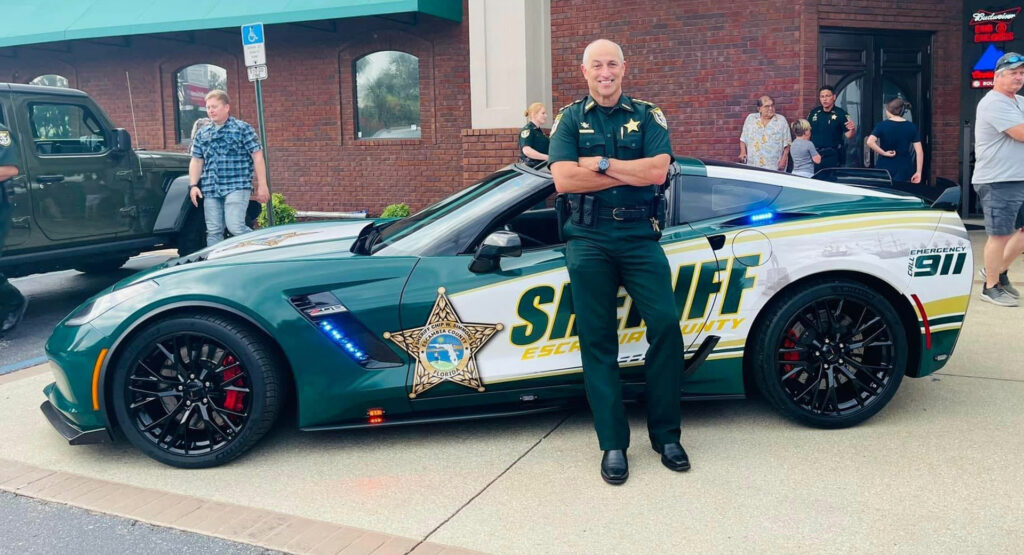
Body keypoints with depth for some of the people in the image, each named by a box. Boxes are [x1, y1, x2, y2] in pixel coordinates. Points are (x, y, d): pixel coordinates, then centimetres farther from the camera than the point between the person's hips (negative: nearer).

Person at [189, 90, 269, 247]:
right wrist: (193, 185, 5)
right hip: (210, 191, 5)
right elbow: (196, 161, 18)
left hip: (237, 187, -5)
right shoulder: (202, 134, 18)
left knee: (235, 226, -17)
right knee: (213, 231, 5)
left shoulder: (242, 128, 2)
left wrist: (262, 185, -9)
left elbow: (257, 156, -3)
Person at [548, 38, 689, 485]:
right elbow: (562, 180, -8)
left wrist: (601, 164, -10)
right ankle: (613, 444, 10)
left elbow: (658, 170, -8)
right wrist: (630, 173, -8)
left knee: (666, 326, -9)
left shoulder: (648, 116, 9)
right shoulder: (570, 119, 8)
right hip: (588, 240, 0)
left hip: (639, 235, 0)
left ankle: (666, 435, 8)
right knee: (597, 340, 1)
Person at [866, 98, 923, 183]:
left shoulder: (882, 125, -4)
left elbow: (870, 142, -20)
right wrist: (918, 172, 0)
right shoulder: (912, 127, 2)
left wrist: (884, 153, -9)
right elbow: (919, 151, -1)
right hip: (904, 170, 1)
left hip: (884, 167, -1)